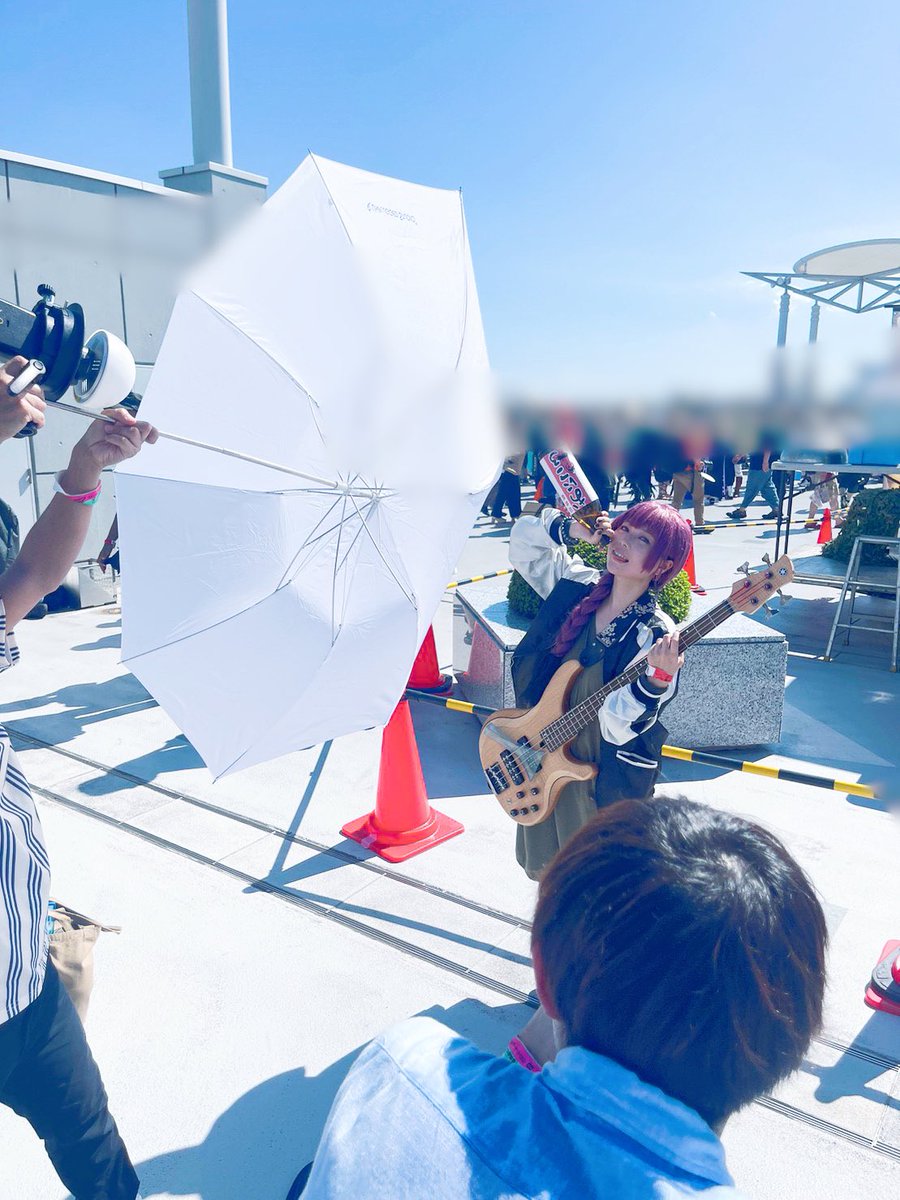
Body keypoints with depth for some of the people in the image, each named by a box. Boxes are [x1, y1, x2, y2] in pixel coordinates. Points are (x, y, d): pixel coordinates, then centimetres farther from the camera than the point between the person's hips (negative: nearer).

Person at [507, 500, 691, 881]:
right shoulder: (578, 585, -5)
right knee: (545, 869, 25)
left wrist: (659, 679, -45)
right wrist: (572, 529, -11)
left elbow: (618, 726, -29)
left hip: (605, 782, -6)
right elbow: (523, 538, 4)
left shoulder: (654, 635, -23)